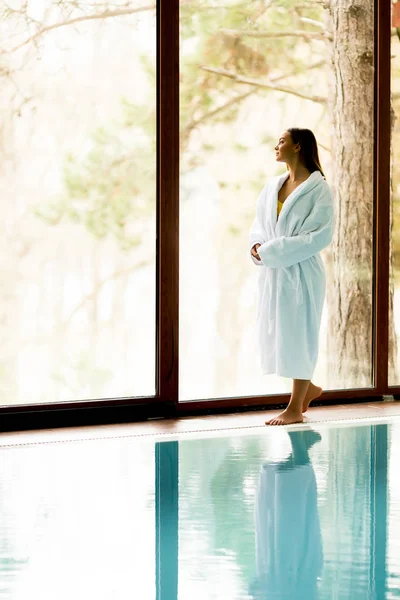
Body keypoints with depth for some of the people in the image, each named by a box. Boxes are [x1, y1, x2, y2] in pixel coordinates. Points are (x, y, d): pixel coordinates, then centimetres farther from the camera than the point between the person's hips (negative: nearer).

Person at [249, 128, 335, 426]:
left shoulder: (318, 189, -10)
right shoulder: (273, 185, 10)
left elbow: (321, 235, -17)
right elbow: (259, 222, 16)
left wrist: (273, 251, -18)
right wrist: (258, 244, -6)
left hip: (301, 272, -7)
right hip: (273, 271, 7)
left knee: (298, 335, 1)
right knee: (274, 333, 11)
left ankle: (295, 408, 10)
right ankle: (308, 387, 32)